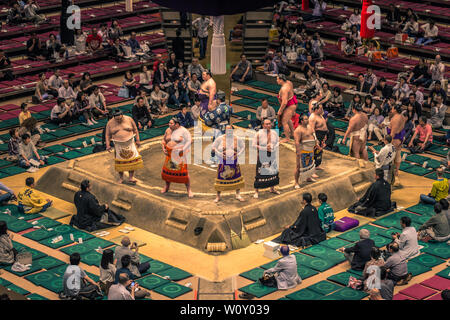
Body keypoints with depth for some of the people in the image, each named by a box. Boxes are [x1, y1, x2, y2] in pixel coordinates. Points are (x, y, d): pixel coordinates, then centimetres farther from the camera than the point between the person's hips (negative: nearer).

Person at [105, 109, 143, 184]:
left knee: (132, 160, -6)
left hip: (130, 143, 0)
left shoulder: (129, 119, -4)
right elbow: (107, 135, 4)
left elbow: (135, 130, 5)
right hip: (118, 145, 0)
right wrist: (108, 145, -5)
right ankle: (120, 177, 18)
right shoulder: (110, 123, -3)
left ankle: (130, 178, -2)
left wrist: (137, 140, 3)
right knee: (120, 161, 4)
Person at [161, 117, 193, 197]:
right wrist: (163, 148, 2)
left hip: (180, 154, -6)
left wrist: (182, 150, -20)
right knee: (167, 170, 7)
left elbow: (189, 141, -13)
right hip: (170, 154, 6)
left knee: (183, 172, -8)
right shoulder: (168, 130, 7)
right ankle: (167, 187, 27)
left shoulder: (183, 131, -11)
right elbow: (164, 140, 19)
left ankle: (189, 190, -1)